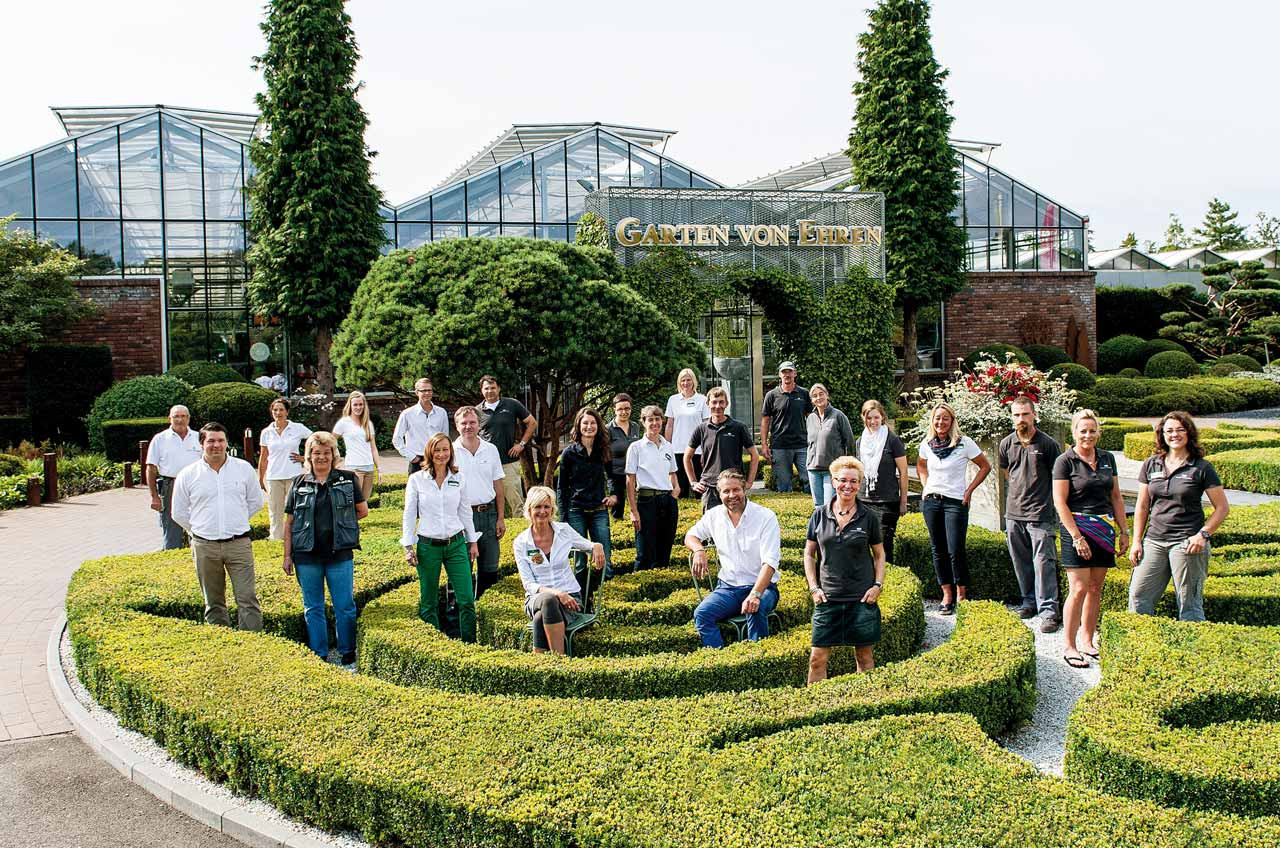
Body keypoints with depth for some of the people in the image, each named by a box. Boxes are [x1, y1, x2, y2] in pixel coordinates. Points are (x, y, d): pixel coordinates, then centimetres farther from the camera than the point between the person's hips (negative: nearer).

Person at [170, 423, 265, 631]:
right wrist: (198, 529, 8)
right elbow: (179, 513, 12)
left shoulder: (244, 468, 4)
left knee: (248, 599, -6)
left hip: (239, 543, -1)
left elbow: (256, 502, 15)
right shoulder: (187, 475, 3)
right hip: (205, 547, 1)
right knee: (214, 604, 8)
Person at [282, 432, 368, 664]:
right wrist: (287, 555, 3)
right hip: (306, 556, 1)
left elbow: (363, 510, 10)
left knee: (345, 606, 3)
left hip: (340, 555, -1)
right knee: (313, 608, 9)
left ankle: (348, 654, 15)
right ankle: (319, 655, 19)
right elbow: (289, 522, 7)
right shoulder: (299, 484, 5)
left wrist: (341, 521, 3)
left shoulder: (348, 479, 2)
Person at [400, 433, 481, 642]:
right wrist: (408, 547, -2)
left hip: (456, 544, 2)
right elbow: (409, 515, 2)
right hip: (428, 546, -2)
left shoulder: (458, 479, 5)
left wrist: (472, 541, 14)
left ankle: (470, 645, 8)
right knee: (428, 602, 6)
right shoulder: (416, 480, -1)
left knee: (467, 599, -3)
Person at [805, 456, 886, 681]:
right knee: (817, 659, -1)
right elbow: (809, 554, 10)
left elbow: (879, 554, 10)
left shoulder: (868, 517, 1)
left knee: (865, 657, 8)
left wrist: (878, 585, -2)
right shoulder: (820, 515, 3)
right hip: (827, 598, 0)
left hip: (862, 598, 0)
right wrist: (813, 587, 0)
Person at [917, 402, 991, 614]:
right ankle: (947, 595, 15)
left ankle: (961, 594, 8)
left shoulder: (964, 443, -7)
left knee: (955, 550, -9)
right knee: (938, 550, 7)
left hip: (955, 501, -4)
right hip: (930, 501, 4)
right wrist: (925, 486, 11)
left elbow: (985, 467, 2)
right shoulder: (926, 444, 4)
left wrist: (970, 490, -4)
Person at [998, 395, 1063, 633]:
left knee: (1043, 563, -7)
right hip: (1014, 513, 5)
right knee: (1021, 562, 13)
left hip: (1041, 514, -5)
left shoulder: (1047, 443, -7)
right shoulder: (1006, 444, 6)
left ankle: (1049, 611, -4)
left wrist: (1041, 495, 2)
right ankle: (1029, 601, 27)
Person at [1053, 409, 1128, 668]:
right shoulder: (1065, 461, -6)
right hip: (1076, 529, -5)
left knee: (1095, 588, 9)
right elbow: (1060, 503, -10)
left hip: (1104, 530, 6)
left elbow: (1116, 496, 16)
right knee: (1079, 589, -9)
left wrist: (1124, 530, 11)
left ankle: (1087, 641, 20)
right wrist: (1077, 536, -15)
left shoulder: (1107, 459, 10)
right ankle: (1069, 648, -2)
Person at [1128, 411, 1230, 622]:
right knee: (1138, 597, 1)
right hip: (1154, 541, 4)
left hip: (1187, 543, -4)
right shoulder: (1151, 466, 9)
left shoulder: (1201, 468, -1)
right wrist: (1136, 541, 8)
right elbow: (1142, 507, 13)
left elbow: (1222, 508, 1)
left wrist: (1203, 534, -11)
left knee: (1189, 605, 0)